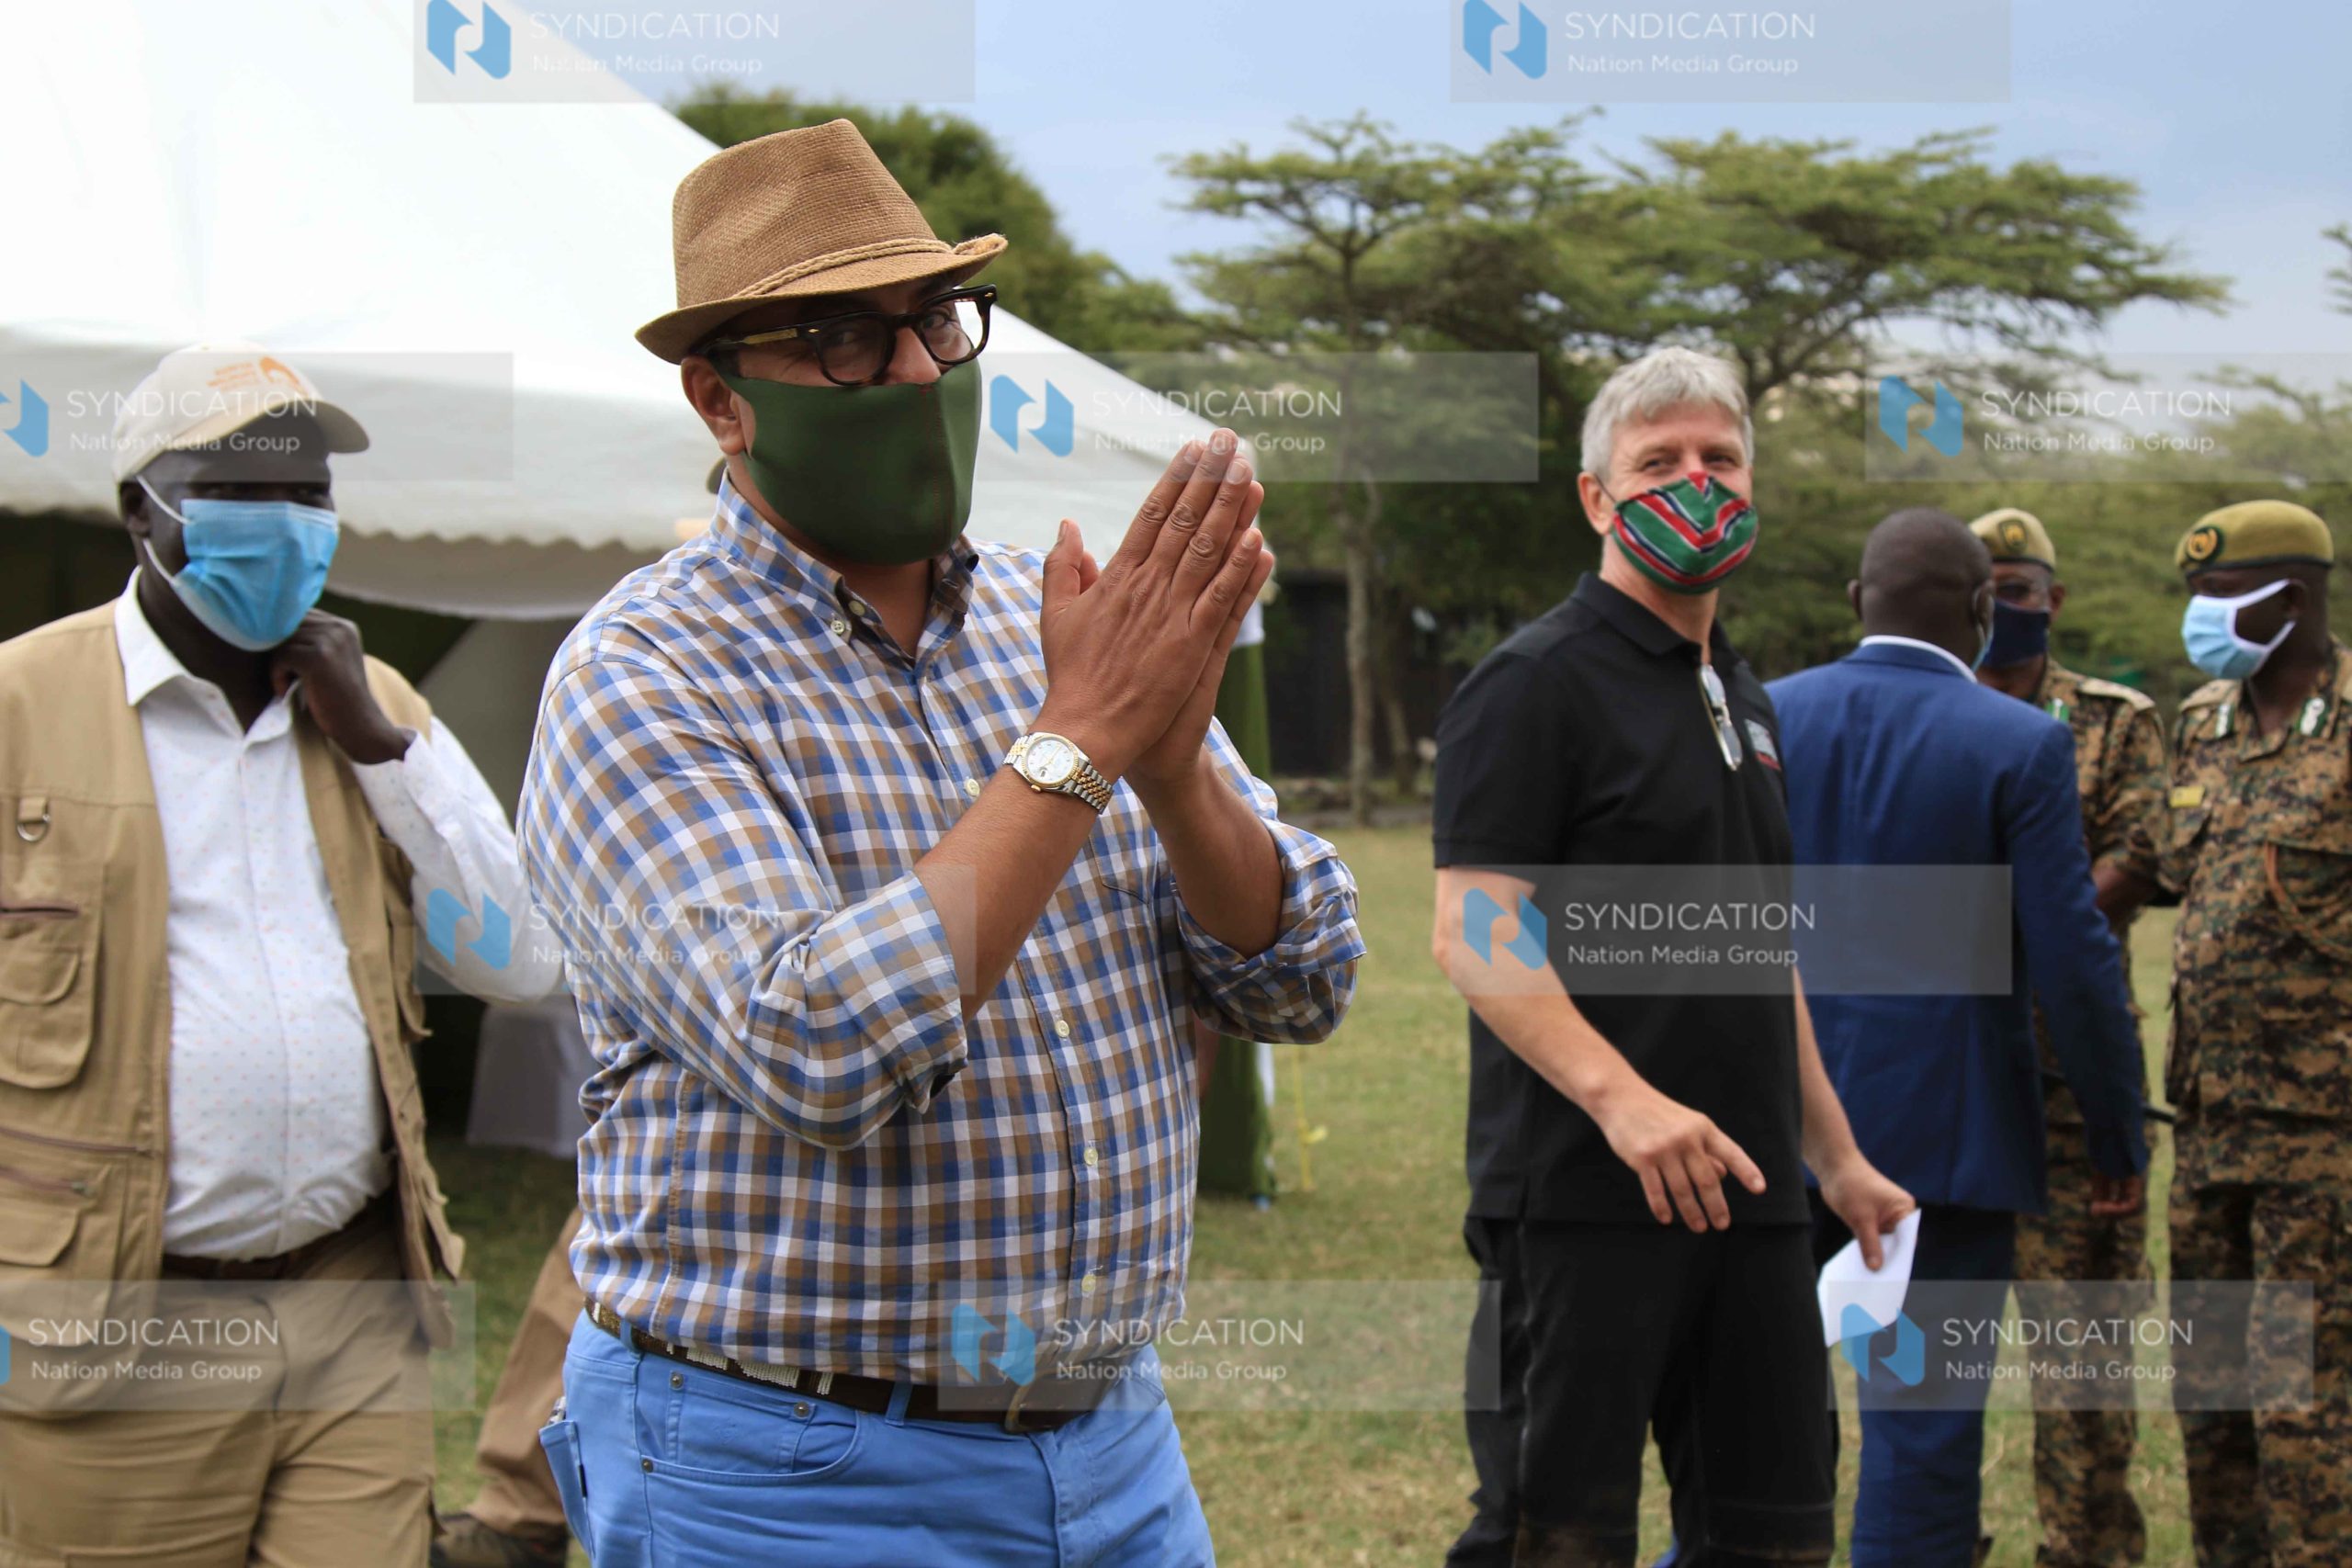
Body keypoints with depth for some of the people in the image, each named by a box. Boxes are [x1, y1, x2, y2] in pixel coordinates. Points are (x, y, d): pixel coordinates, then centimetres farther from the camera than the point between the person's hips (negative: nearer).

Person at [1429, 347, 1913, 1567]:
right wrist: (1619, 1095, -29)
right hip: (1583, 1197, -8)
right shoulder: (1538, 679, -7)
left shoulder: (1744, 699, 20)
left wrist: (1837, 1160, 25)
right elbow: (1473, 934, -17)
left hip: (1747, 1195, 8)